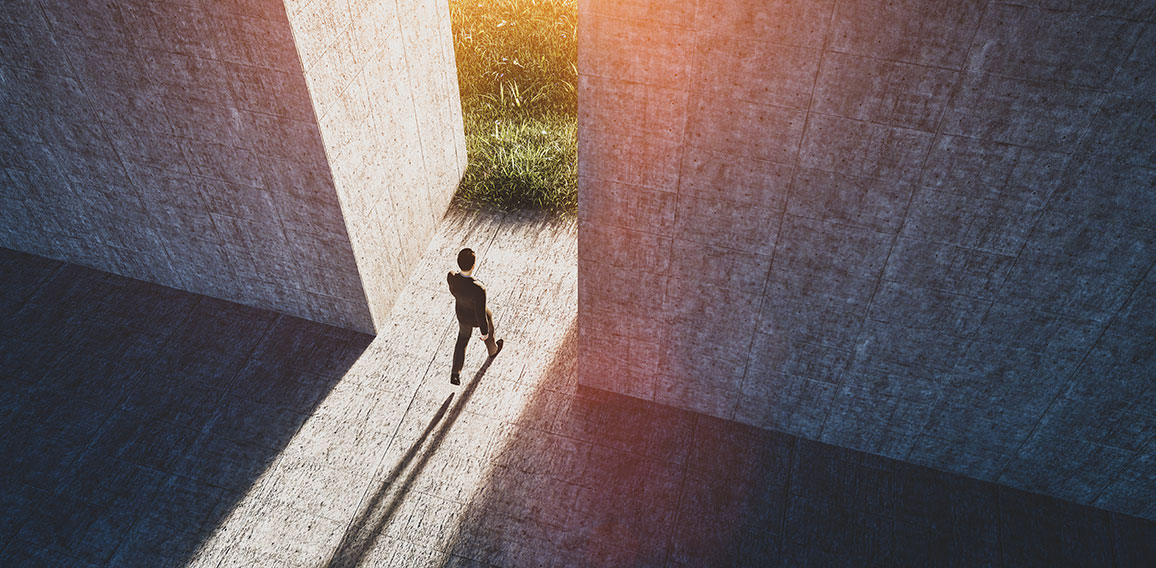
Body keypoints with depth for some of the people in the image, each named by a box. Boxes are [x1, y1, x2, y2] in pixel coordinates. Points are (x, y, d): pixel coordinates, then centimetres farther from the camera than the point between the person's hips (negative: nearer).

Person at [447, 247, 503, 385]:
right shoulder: (478, 290, -46)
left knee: (463, 338, 33)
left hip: (461, 312, 3)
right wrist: (485, 332, -10)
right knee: (488, 328, 34)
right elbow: (481, 315, -30)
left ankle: (455, 374, 38)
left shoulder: (450, 277, -31)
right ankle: (493, 349, 67)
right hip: (477, 318, -3)